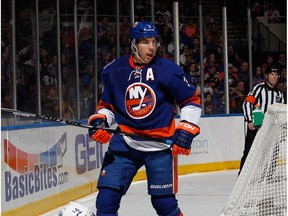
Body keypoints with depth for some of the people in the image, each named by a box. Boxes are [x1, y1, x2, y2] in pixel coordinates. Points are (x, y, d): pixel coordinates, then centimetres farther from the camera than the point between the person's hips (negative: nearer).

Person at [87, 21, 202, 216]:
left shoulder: (169, 70, -7)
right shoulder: (114, 71, 1)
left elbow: (192, 101, 2)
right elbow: (107, 105, 15)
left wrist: (186, 129, -7)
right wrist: (99, 120, -5)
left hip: (159, 146, -2)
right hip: (124, 143, 2)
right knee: (107, 198, -7)